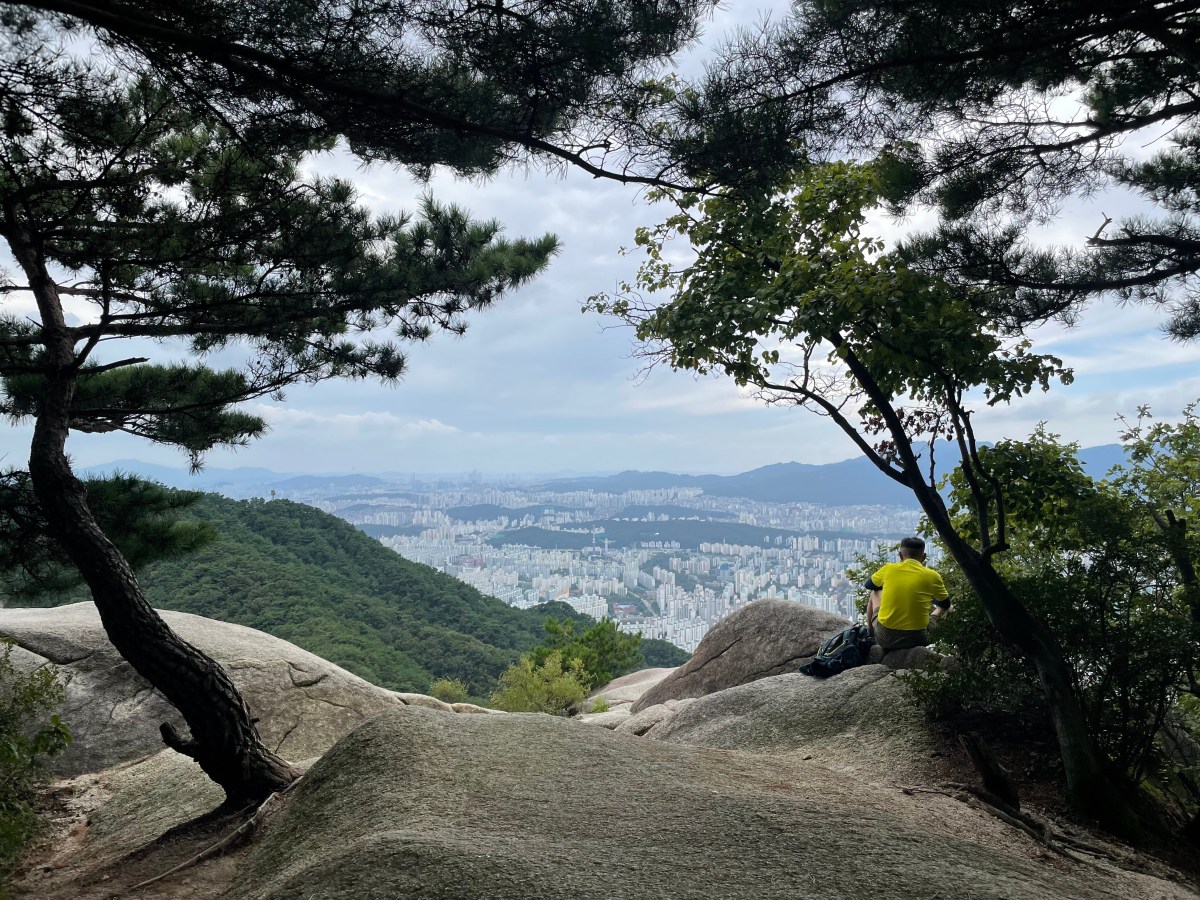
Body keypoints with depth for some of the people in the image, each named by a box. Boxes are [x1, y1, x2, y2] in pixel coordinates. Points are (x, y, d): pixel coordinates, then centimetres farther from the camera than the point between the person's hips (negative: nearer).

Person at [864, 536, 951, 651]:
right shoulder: (932, 576, -4)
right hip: (916, 639, 0)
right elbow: (945, 605, 15)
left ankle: (870, 635, 39)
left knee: (875, 593, 29)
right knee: (941, 608, 28)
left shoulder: (889, 569, -1)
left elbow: (868, 585, 20)